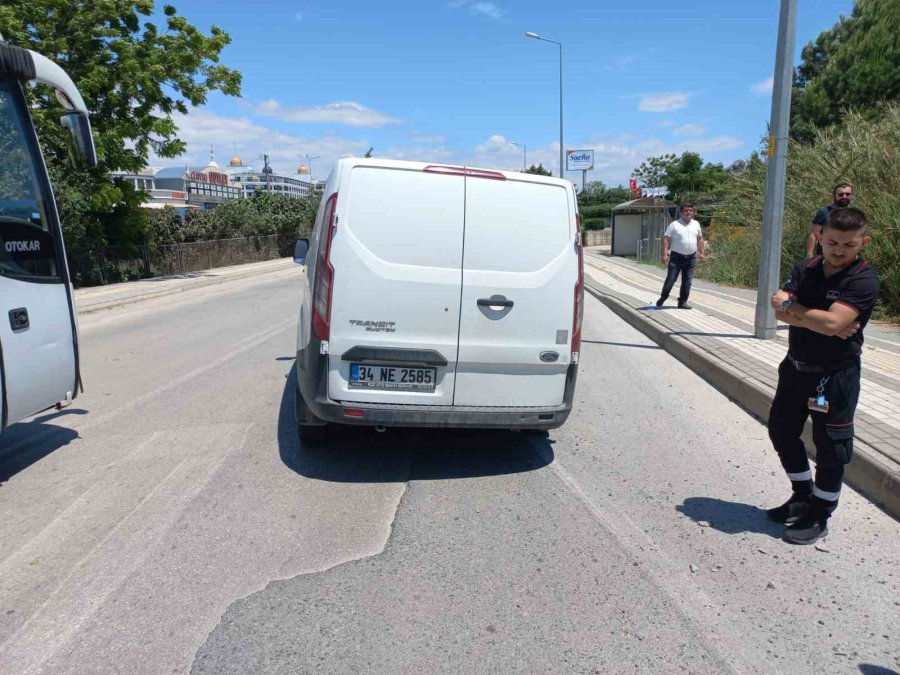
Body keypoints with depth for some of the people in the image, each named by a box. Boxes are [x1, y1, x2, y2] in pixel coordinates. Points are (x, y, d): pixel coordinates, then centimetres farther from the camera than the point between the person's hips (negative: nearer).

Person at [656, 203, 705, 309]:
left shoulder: (696, 224, 11)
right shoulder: (674, 225, -6)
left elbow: (700, 239, 19)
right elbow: (666, 239, -9)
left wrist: (702, 252, 13)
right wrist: (664, 254, -17)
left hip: (691, 258, 5)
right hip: (677, 257, -4)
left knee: (687, 281, 6)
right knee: (671, 279, -3)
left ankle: (683, 302, 13)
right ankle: (663, 297, 18)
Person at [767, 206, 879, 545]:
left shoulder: (864, 281, -16)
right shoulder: (806, 269, 1)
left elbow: (831, 322, -29)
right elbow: (780, 311, -9)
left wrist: (790, 305, -15)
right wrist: (819, 322, -23)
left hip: (835, 375, -6)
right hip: (795, 367, 7)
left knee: (830, 447, 5)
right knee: (782, 432, 18)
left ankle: (819, 515, 24)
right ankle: (803, 495, 39)